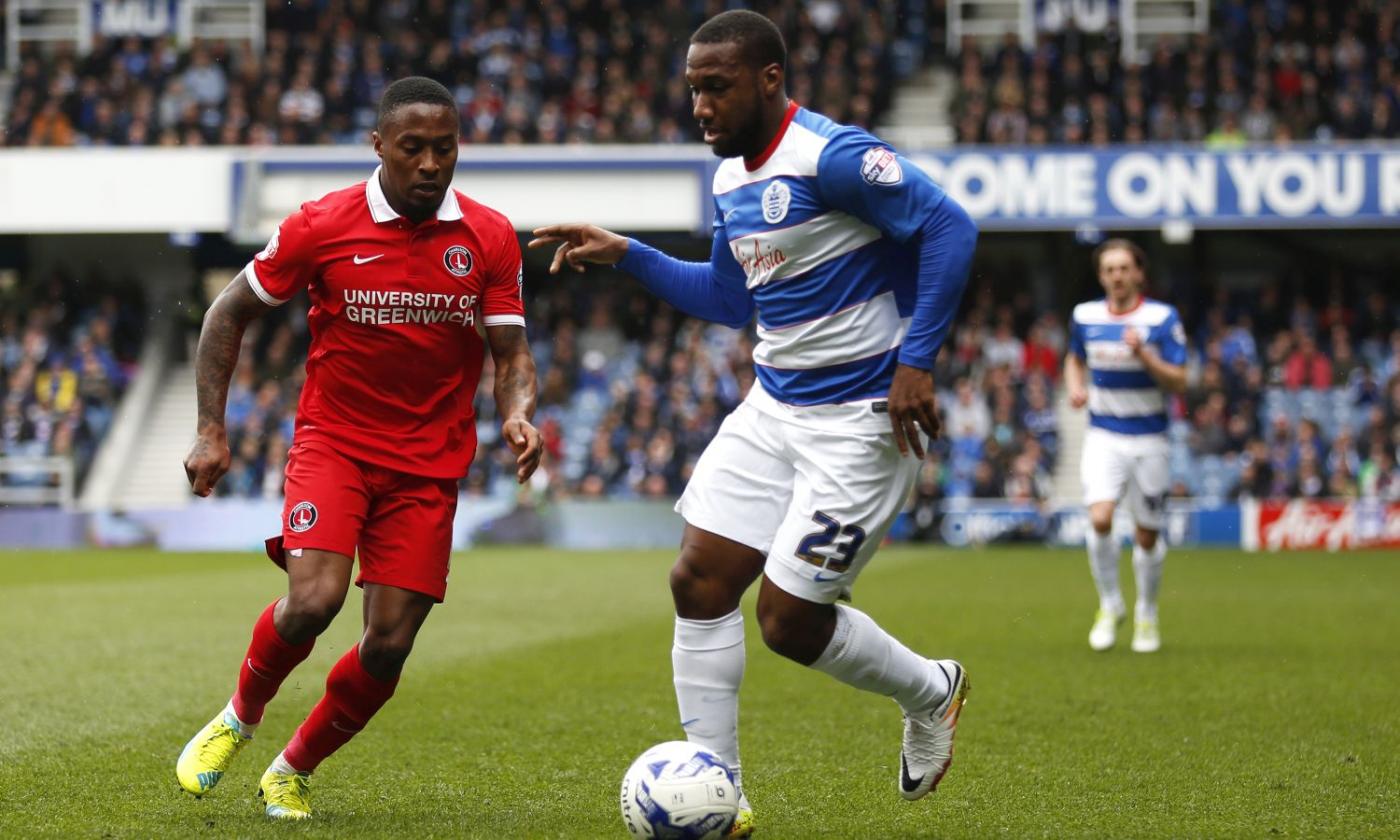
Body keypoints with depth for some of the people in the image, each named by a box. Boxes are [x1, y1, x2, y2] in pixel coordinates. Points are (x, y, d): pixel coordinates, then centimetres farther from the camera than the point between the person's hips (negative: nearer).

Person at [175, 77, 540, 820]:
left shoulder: (489, 238, -2)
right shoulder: (322, 226, -7)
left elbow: (511, 352, 0)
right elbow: (229, 314, 4)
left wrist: (518, 416, -22)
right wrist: (210, 430, -2)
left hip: (428, 465, 2)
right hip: (333, 444, -2)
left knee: (389, 645, -4)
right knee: (313, 600, -24)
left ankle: (292, 771, 22)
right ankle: (238, 720, 7)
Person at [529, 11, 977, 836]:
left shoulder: (834, 157, -19)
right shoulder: (732, 178, 10)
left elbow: (950, 228, -22)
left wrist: (917, 361, -24)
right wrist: (625, 254, 12)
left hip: (863, 418, -9)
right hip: (774, 407, 9)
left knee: (790, 620, -6)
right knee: (700, 579, -2)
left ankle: (931, 693, 24)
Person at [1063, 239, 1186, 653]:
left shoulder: (1163, 318, -8)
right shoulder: (1084, 316, 2)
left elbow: (1178, 383, -10)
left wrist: (1144, 355, -25)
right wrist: (1075, 387, 1)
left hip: (1149, 439, -1)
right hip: (1104, 436, 1)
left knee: (1148, 534, 5)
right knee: (1100, 519, -20)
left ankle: (1146, 615, 27)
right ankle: (1110, 605, 1)